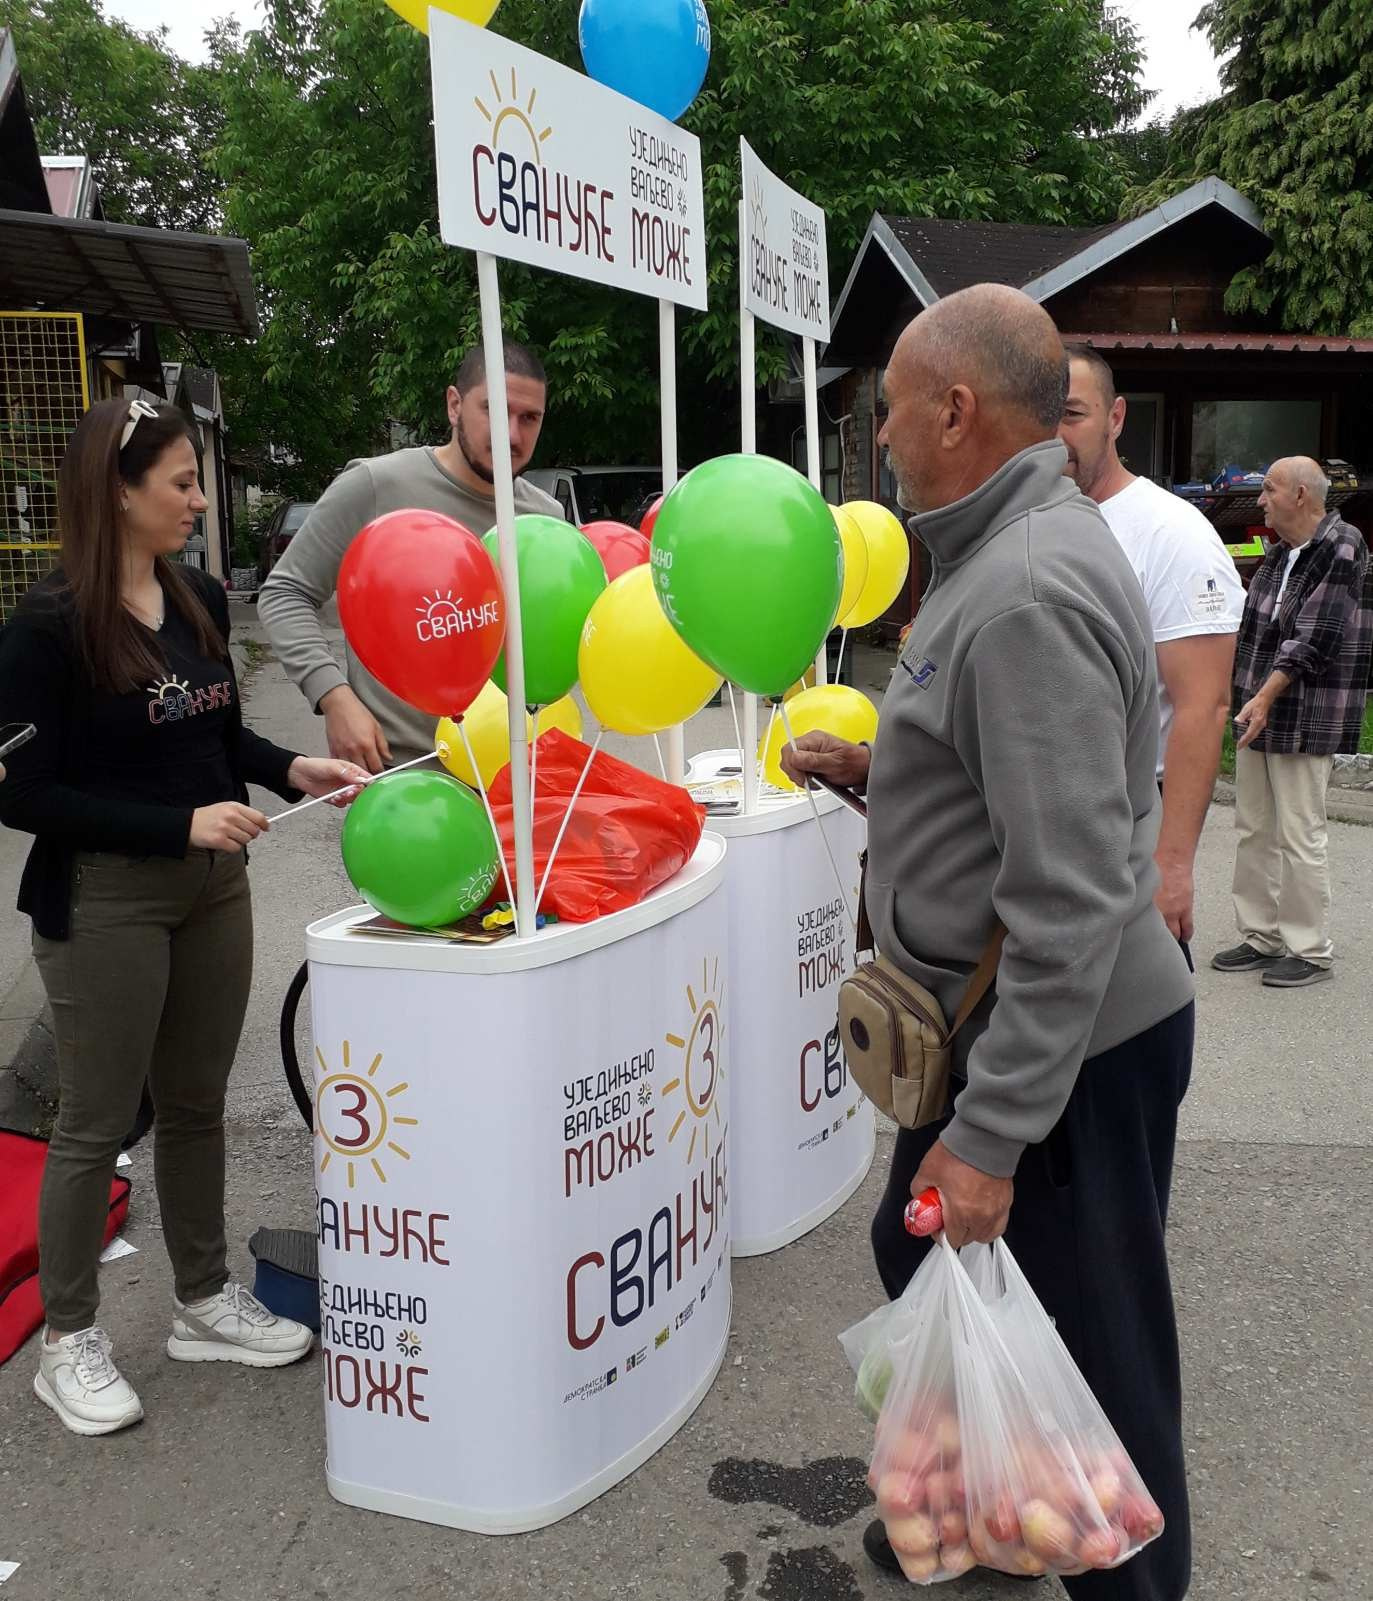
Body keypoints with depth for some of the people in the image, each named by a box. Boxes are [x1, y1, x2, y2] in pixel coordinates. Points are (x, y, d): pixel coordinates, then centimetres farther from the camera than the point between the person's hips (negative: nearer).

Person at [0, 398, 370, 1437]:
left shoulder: (200, 599, 3)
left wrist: (292, 769, -4)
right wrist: (179, 824, -22)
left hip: (213, 887, 6)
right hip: (103, 901, -6)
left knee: (197, 1105, 18)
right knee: (97, 1124, 7)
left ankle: (205, 1301, 35)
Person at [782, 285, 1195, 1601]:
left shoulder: (1029, 595, -25)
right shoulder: (1010, 555, 9)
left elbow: (1070, 900, -29)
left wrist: (990, 1135, -26)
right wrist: (883, 773, 12)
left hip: (1062, 1047, -11)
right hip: (1000, 1020, 11)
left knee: (1083, 1348, 8)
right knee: (922, 1258, 25)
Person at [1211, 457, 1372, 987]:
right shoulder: (1279, 554, 13)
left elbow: (1315, 638, -20)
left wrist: (1267, 695, -25)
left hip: (1305, 720, -9)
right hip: (1258, 713, 9)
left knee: (1300, 836, -3)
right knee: (1253, 830, 12)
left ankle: (1311, 952, 9)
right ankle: (1260, 939, 24)